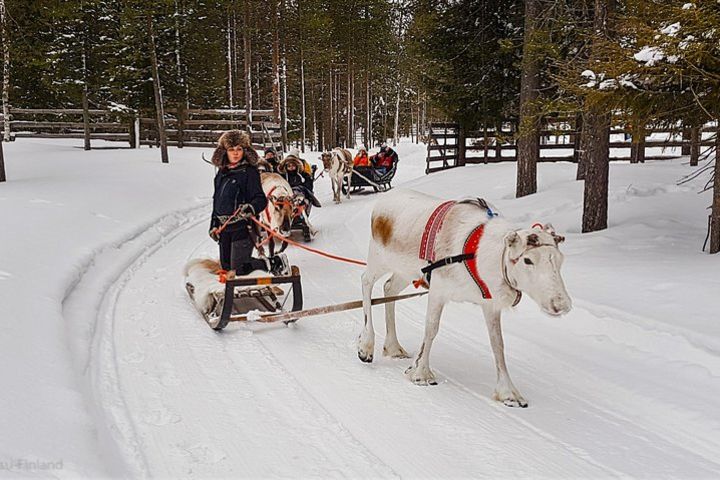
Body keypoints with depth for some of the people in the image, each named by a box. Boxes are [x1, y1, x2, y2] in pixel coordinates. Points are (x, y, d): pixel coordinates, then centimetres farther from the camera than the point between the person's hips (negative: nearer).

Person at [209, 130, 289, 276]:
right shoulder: (222, 172, 13)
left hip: (242, 227, -7)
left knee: (239, 268, -10)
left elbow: (260, 199, -14)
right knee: (226, 266, 11)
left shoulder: (250, 172, -8)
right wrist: (214, 224, 19)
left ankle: (275, 262, 8)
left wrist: (251, 208, -36)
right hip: (224, 228, 8)